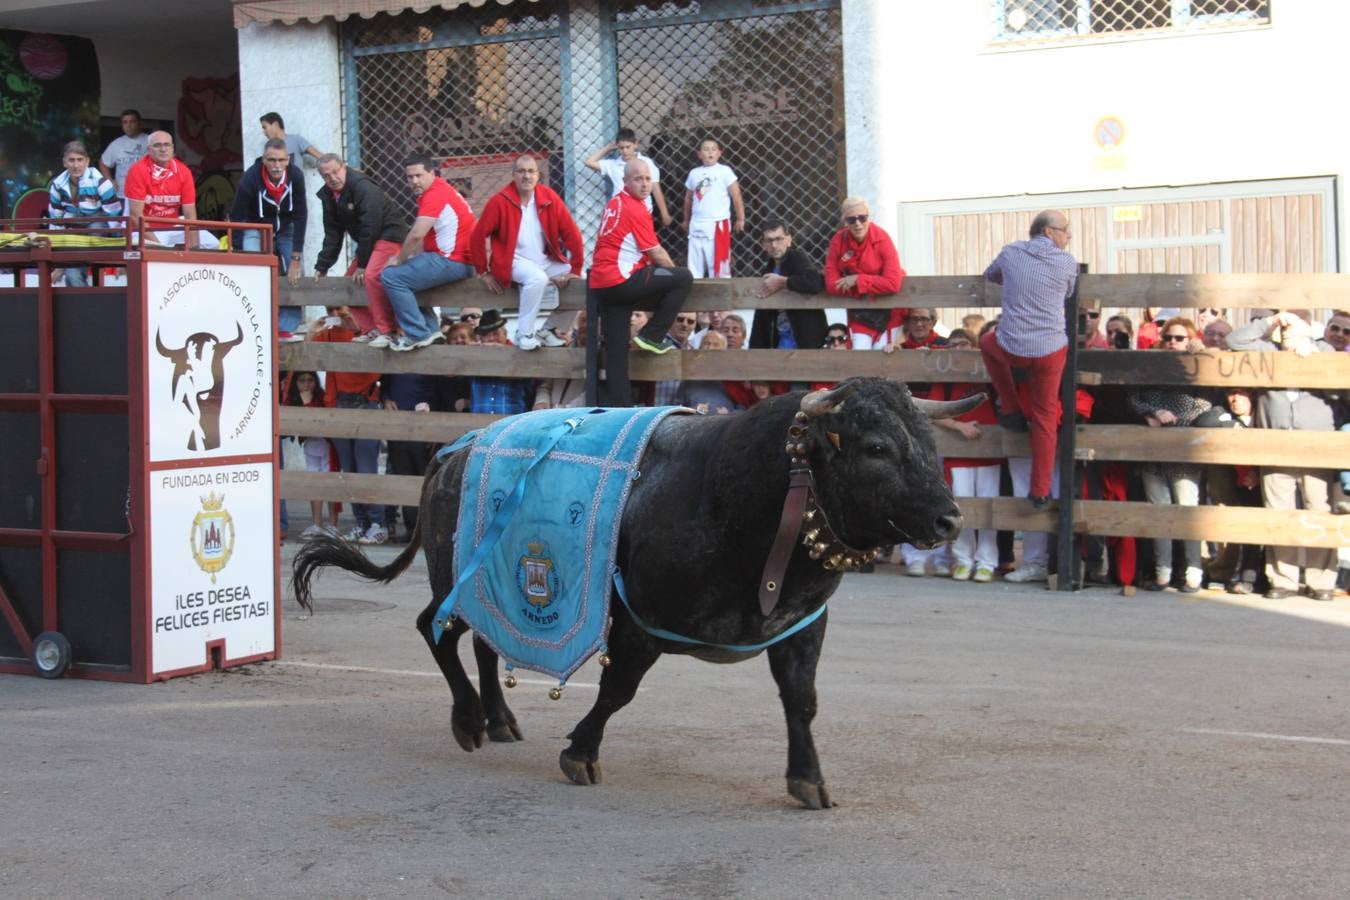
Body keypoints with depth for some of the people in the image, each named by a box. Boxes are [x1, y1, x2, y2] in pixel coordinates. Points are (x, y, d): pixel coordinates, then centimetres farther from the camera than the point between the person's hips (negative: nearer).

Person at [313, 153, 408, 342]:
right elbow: (332, 233, 13)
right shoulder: (328, 195, 6)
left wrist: (362, 264, -19)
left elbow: (370, 228, -22)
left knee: (371, 276, -29)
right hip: (367, 241, 10)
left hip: (388, 235, -10)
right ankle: (370, 331, 11)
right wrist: (322, 266, 9)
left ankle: (386, 331, -25)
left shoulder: (363, 188, -21)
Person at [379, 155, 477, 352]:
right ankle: (431, 330, 20)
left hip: (452, 262, -11)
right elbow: (423, 238, 16)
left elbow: (416, 235, -21)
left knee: (391, 276, -13)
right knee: (408, 276, 29)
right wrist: (410, 258, 5)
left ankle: (418, 335, -11)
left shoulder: (435, 194, -15)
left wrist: (399, 259, -7)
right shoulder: (438, 190, 17)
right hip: (457, 260, 11)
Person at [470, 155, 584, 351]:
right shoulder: (499, 201, -13)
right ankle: (524, 334, -20)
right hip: (514, 261, -5)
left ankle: (549, 330, 7)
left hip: (546, 261, 5)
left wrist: (575, 270, -8)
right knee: (537, 277, -34)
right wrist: (484, 272, -8)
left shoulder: (549, 198, -5)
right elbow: (478, 236, -9)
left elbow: (571, 233, -3)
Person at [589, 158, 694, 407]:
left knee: (616, 352, 8)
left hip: (600, 283, 9)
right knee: (684, 278, -6)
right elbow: (656, 253, -6)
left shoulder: (615, 202, 17)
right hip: (622, 280, -9)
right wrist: (674, 272, 13)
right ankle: (652, 336, -2)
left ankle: (619, 405, 7)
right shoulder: (635, 209, -10)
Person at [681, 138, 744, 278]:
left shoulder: (724, 171, -2)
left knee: (718, 264, -2)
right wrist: (686, 220, 25)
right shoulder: (694, 173, 11)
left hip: (718, 224, -5)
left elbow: (736, 196, -2)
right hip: (697, 225, 5)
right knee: (694, 266, 8)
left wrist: (740, 219, -4)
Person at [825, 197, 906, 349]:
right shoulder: (838, 241, -11)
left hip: (888, 312, -2)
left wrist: (858, 280, -23)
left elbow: (893, 283, -26)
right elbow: (831, 284, -12)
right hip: (859, 312, 2)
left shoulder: (882, 239, -19)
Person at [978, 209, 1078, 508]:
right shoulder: (1068, 262, -3)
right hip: (1051, 350, -1)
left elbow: (989, 276, 24)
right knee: (1045, 420, 14)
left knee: (987, 341, 36)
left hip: (1010, 349, 1)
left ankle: (1012, 412, 32)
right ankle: (1040, 491, 14)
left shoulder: (1010, 252, 2)